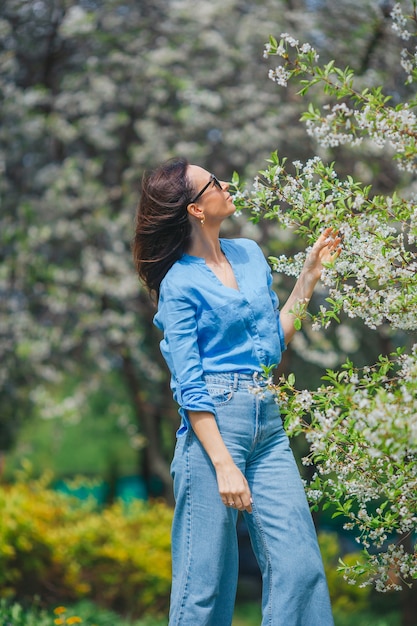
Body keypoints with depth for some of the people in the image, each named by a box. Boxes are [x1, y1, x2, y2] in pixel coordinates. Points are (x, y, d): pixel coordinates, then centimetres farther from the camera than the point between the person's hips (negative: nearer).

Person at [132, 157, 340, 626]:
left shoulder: (250, 254, 14)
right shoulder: (180, 283, -5)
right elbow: (190, 385, -10)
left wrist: (309, 276, 13)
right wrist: (223, 464, -17)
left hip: (268, 424, 6)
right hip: (213, 425, -6)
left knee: (299, 566, 1)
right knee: (207, 573, -1)